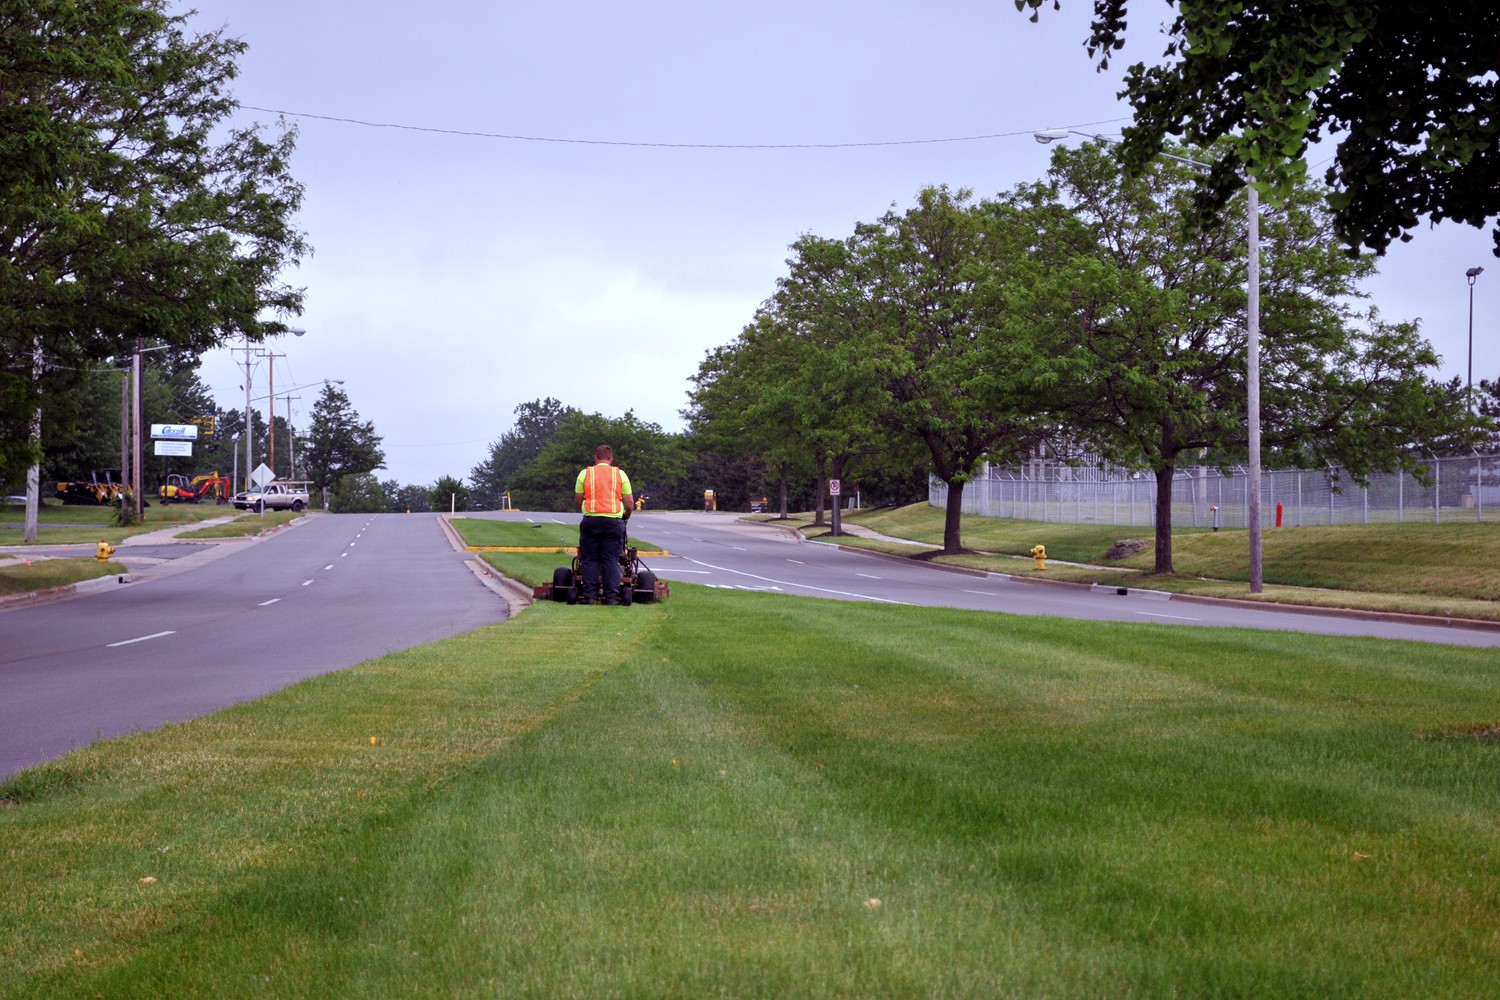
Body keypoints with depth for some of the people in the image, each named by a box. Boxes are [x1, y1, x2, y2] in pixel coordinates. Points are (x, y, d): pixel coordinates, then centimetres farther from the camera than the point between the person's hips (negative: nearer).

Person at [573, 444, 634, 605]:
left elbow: (577, 500, 9)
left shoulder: (585, 473, 6)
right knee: (611, 560, 2)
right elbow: (629, 502, 5)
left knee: (590, 559, 5)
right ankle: (612, 596, -3)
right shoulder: (620, 474, 5)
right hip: (613, 521, 0)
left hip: (591, 520, 0)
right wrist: (626, 516, 25)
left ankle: (590, 595, 0)